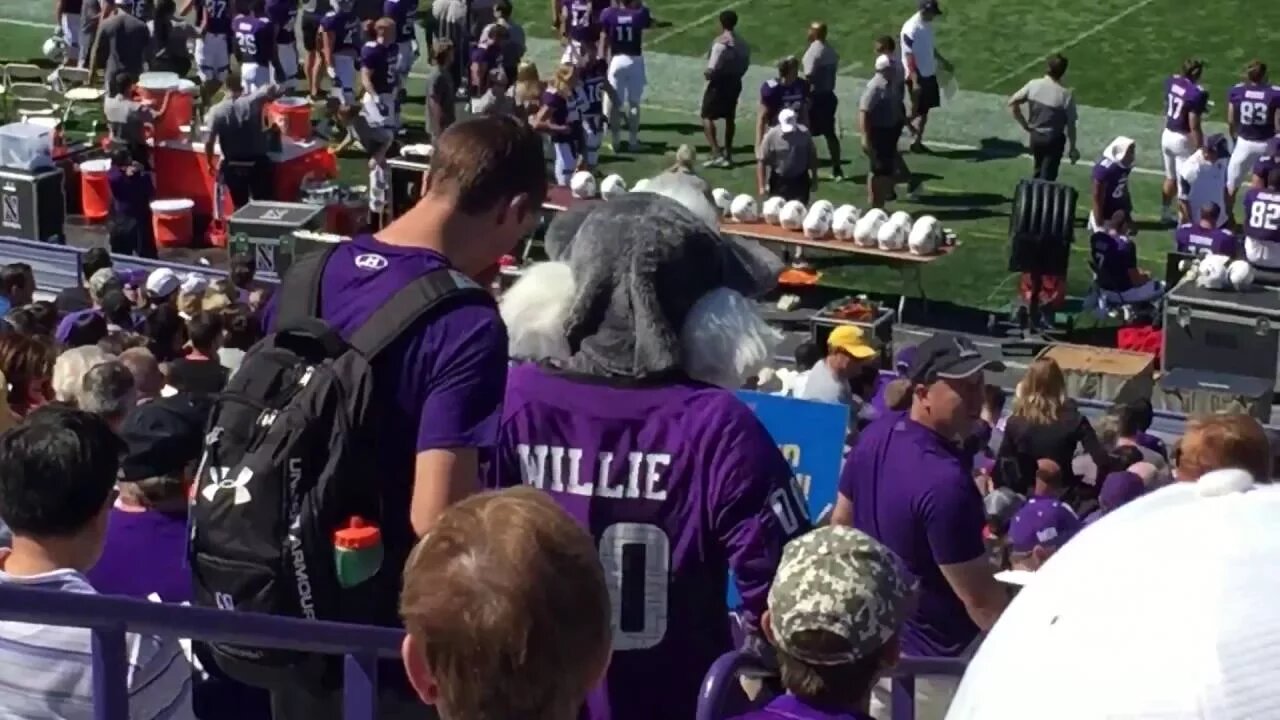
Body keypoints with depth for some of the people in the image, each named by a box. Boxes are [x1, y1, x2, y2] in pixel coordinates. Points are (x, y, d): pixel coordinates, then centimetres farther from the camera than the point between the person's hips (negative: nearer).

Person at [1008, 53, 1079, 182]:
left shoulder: (1033, 85, -12)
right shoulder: (1066, 95, -21)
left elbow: (1012, 103, -7)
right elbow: (1070, 125, -14)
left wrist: (1024, 124, 3)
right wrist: (1072, 148, -2)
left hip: (1035, 136, 4)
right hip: (1054, 140, -4)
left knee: (1038, 171, 26)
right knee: (1047, 177, 5)